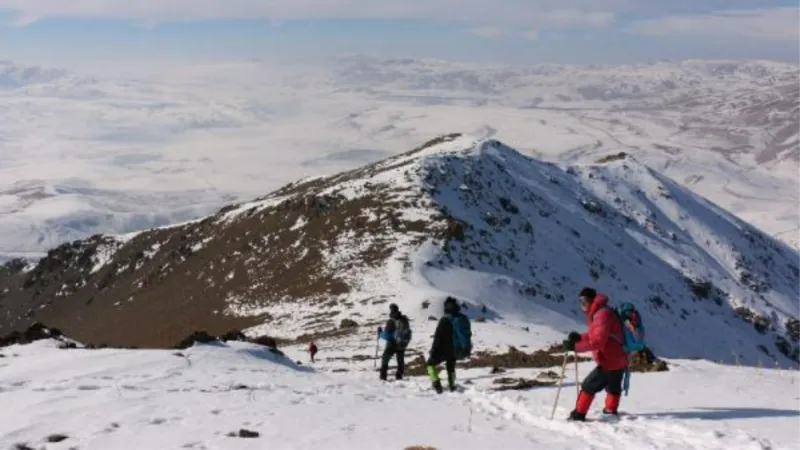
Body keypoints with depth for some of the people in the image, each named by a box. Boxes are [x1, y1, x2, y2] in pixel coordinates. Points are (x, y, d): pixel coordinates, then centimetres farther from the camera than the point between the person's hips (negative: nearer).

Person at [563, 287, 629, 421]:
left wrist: (575, 346, -30)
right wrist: (579, 337, -1)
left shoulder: (602, 314, -22)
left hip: (610, 363, -10)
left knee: (588, 387, -5)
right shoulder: (598, 313, 11)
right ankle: (611, 411, 46)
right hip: (619, 361, 10)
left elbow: (598, 341, -30)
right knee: (613, 388, 28)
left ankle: (578, 415, -2)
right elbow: (593, 335, 16)